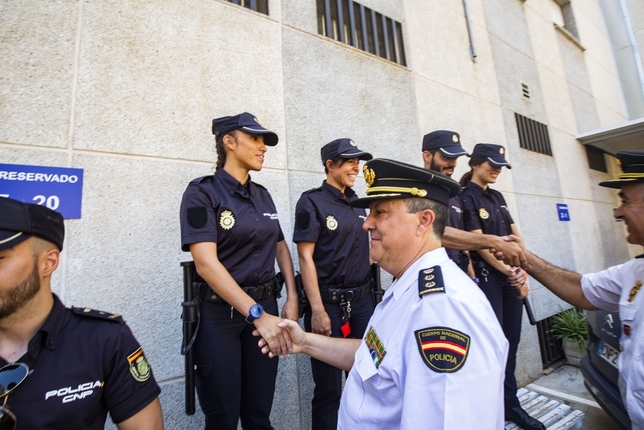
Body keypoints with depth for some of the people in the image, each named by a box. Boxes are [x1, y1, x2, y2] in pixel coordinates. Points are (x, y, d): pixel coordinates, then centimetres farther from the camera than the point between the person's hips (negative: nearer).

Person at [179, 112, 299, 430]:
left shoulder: (263, 195, 8)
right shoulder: (202, 193, -11)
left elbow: (280, 247, 13)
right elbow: (206, 262, -22)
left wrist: (292, 298, 2)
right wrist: (256, 314, -29)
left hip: (265, 306, 5)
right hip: (220, 312, -4)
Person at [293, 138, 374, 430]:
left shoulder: (359, 204, 11)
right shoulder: (312, 201, -7)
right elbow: (305, 257, -12)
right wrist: (317, 310, -16)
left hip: (362, 299, 6)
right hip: (329, 302, -6)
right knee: (328, 387, 8)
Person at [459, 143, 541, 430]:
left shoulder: (497, 197, 15)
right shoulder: (466, 197, -9)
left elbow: (515, 235, 9)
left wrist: (522, 269, -4)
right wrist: (508, 271, -15)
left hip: (511, 275, 8)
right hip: (486, 276, -7)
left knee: (511, 340, 12)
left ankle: (508, 403, 27)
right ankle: (507, 404, 17)